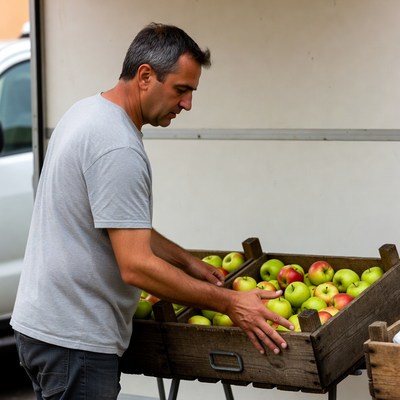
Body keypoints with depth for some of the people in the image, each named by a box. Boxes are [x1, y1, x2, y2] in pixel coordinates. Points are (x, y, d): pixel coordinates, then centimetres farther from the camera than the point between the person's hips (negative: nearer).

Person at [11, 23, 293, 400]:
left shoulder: (87, 111, 10)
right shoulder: (117, 147, -23)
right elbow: (136, 266, -25)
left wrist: (187, 261, 20)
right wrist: (229, 303, -20)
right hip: (74, 340, -10)